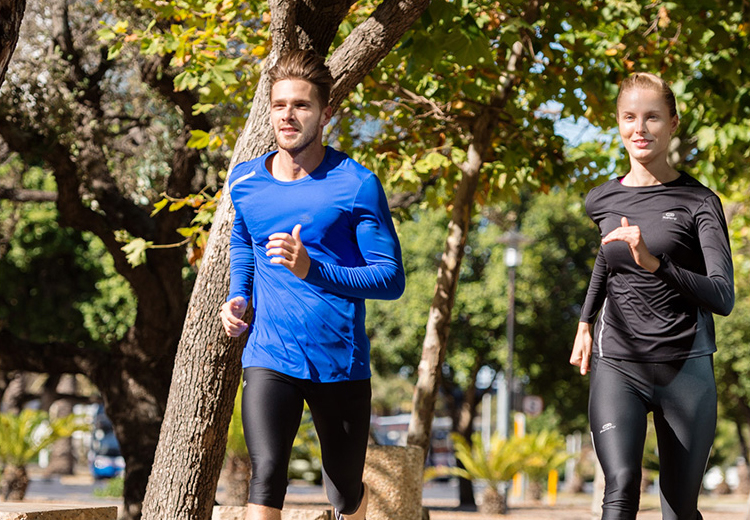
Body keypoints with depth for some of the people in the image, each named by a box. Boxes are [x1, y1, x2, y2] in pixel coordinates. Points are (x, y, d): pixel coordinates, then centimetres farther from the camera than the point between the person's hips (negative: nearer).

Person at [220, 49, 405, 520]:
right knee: (266, 477, -19)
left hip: (341, 362, -1)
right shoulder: (245, 181, 5)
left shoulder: (357, 185, -8)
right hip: (269, 357, 2)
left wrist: (312, 271, -24)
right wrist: (238, 296, 7)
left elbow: (391, 278, -10)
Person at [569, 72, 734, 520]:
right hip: (617, 366, 1)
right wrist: (586, 322, 27)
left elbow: (723, 298, -12)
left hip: (685, 368, -1)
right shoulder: (602, 201, 8)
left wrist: (654, 263, -25)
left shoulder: (699, 202, -3)